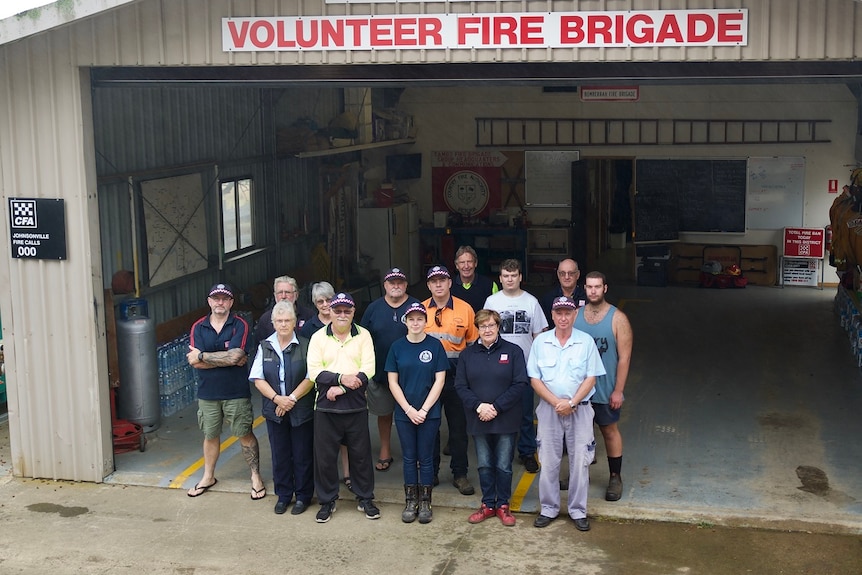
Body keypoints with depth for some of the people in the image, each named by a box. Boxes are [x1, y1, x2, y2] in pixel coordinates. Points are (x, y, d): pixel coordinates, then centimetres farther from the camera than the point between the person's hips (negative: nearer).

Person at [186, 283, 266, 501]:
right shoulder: (198, 328, 0)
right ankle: (208, 477, 32)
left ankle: (256, 477, 17)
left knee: (245, 434, 5)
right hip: (208, 393, 3)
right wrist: (229, 360, -15)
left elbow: (235, 355, -21)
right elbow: (195, 362, -10)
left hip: (237, 392, -3)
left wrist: (202, 356, -13)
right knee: (210, 435, 16)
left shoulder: (239, 325, -8)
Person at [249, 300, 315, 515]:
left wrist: (292, 398, -15)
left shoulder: (305, 346, -4)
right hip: (274, 410, 3)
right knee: (280, 455, 11)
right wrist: (277, 398, -13)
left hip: (301, 411, -2)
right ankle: (283, 495, 25)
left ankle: (303, 496, 19)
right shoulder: (265, 347, 4)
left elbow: (311, 377, -8)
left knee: (302, 455, 5)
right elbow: (258, 379, 0)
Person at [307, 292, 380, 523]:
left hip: (356, 407, 0)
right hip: (326, 408, 0)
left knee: (360, 454, 8)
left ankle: (365, 499, 23)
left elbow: (368, 370, -8)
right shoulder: (318, 337, 2)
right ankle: (327, 501, 21)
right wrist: (341, 378, -21)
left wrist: (340, 389, -15)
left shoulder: (363, 335, 2)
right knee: (325, 456, 6)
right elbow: (314, 371, -7)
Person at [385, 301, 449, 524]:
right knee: (409, 458, 9)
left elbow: (439, 380, -5)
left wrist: (424, 410, -11)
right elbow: (393, 382, 1)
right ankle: (410, 502, 18)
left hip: (429, 413, -1)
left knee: (426, 458, 5)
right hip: (404, 413, 1)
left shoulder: (435, 346, -3)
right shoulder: (397, 347, 1)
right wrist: (409, 410, -8)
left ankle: (425, 503, 15)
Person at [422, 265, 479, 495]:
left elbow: (474, 342, 4)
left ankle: (460, 474, 16)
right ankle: (431, 473, 22)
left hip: (456, 374, -1)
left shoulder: (465, 309, -1)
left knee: (458, 425, 5)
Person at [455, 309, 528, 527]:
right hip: (478, 421, 2)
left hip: (506, 420, -2)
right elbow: (460, 386, 1)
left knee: (504, 465, 5)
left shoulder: (513, 351, -2)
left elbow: (520, 384, -9)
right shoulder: (467, 354, 6)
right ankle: (487, 505, 22)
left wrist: (496, 407, -15)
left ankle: (503, 505, 18)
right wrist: (479, 406, -14)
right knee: (484, 465, 11)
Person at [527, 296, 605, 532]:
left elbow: (591, 378, -3)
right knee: (548, 462, 6)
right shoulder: (540, 342, 0)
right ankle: (548, 508, 19)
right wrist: (556, 402, -13)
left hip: (580, 409, -1)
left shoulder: (586, 342, -2)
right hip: (549, 409, 1)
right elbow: (534, 379, -1)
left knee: (580, 462, 3)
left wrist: (571, 402, -14)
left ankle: (578, 511, 16)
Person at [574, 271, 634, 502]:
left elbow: (624, 357, -11)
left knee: (609, 430, 9)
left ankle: (615, 477, 21)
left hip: (605, 389, -3)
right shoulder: (575, 315, -1)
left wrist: (618, 390, -14)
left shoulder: (618, 319, -11)